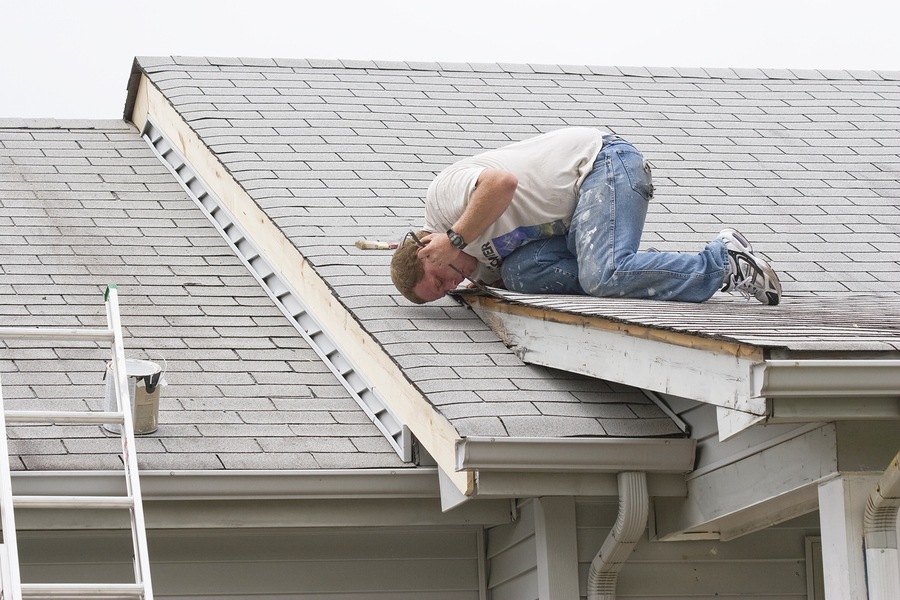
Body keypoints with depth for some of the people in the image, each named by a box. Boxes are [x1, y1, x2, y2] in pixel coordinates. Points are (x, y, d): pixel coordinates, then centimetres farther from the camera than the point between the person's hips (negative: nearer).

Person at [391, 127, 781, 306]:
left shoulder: (441, 197, -12)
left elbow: (502, 183, -28)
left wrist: (454, 239, -21)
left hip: (600, 160, -9)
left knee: (605, 274, -30)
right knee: (521, 272, -13)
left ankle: (724, 263, -18)